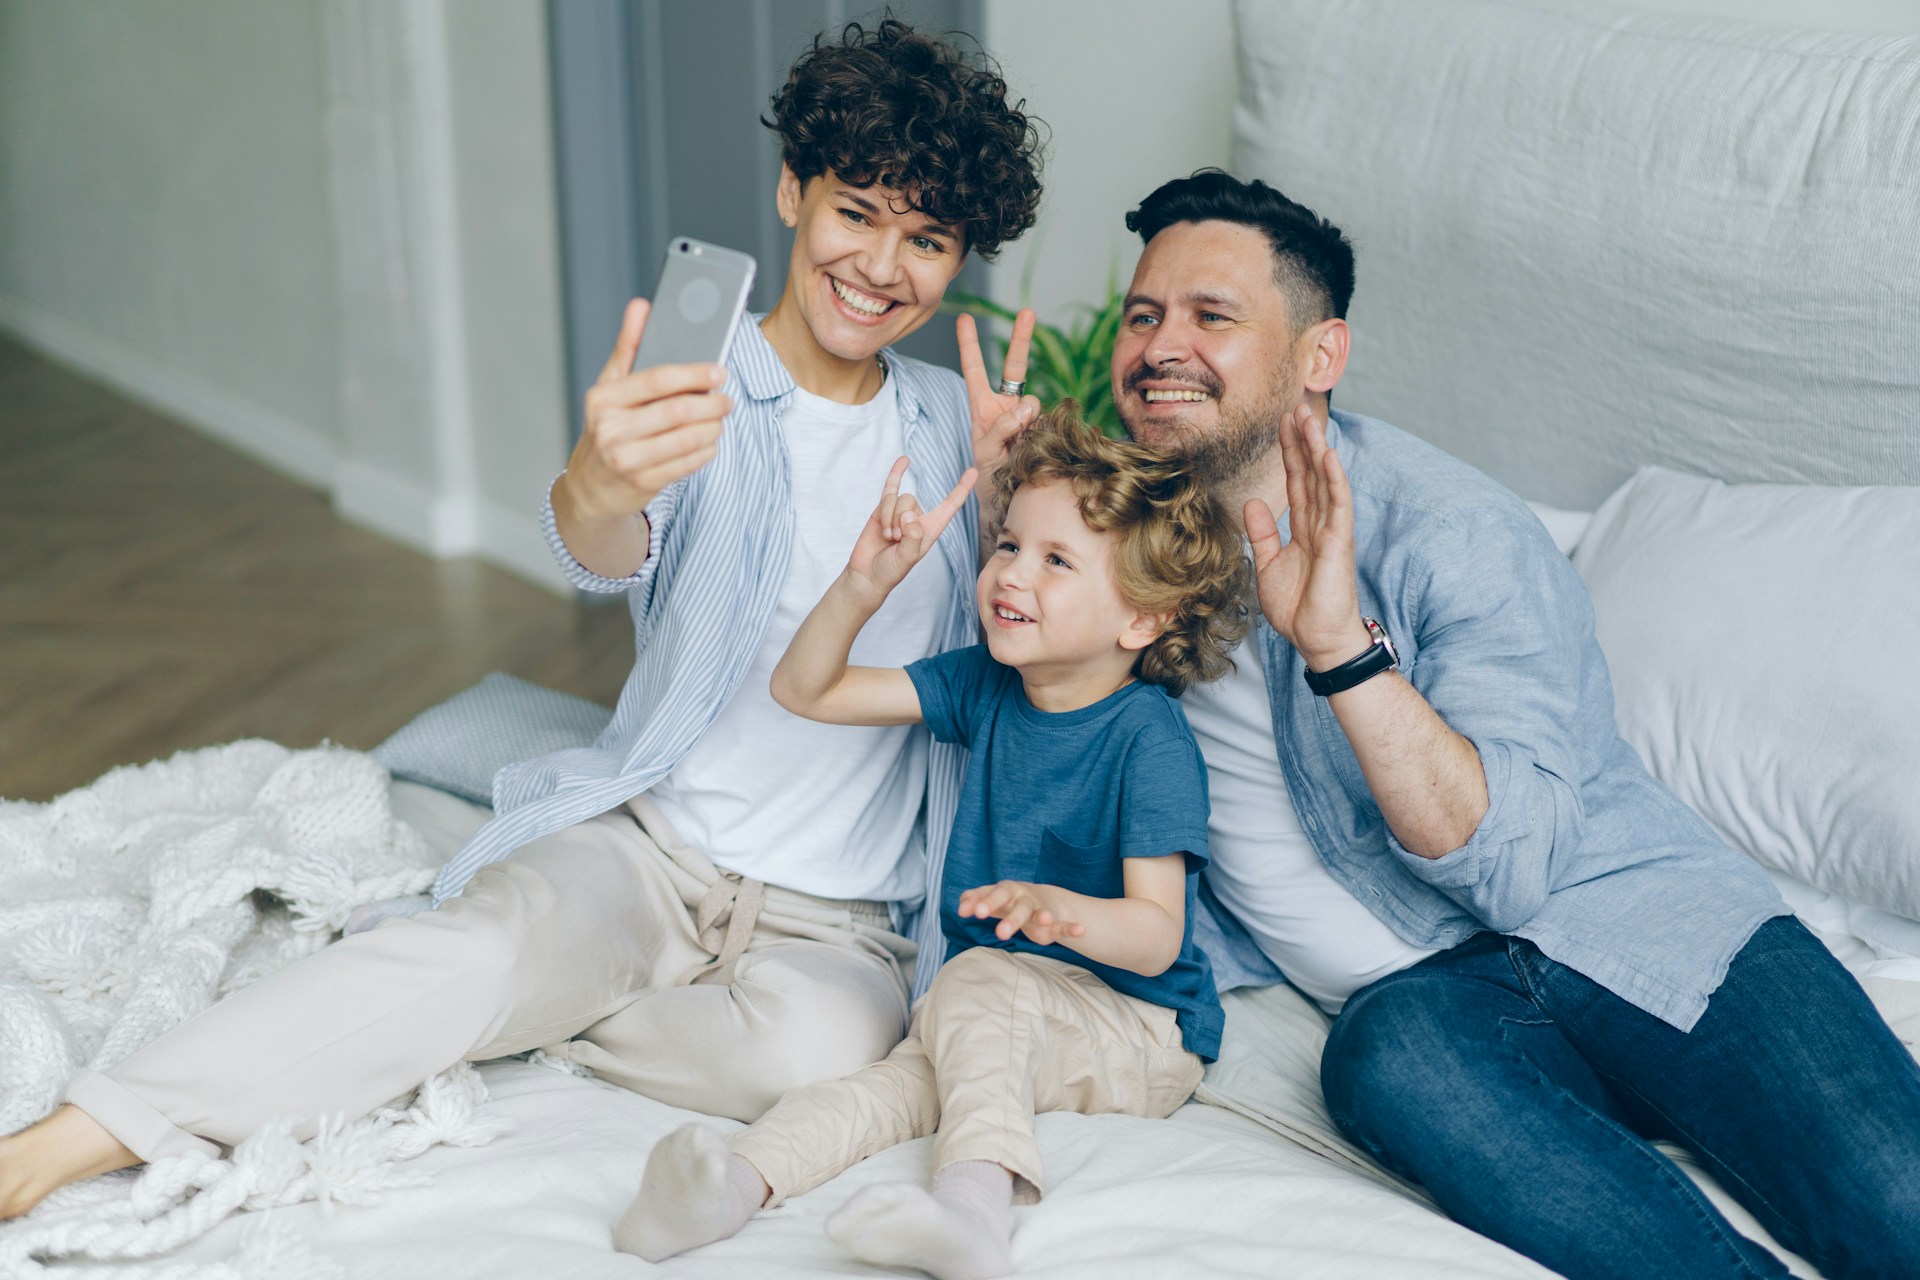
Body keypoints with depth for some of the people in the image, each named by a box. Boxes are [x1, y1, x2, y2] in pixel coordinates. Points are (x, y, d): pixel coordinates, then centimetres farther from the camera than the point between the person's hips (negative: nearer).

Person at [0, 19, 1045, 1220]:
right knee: (480, 945, -33)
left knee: (812, 1049, -33)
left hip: (837, 915, 2)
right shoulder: (696, 399, -4)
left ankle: (535, 1008, -9)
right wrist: (594, 492, -53)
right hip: (646, 841, -2)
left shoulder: (951, 420, 8)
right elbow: (612, 556, -26)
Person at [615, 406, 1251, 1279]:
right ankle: (740, 1183, -51)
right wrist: (864, 585, -12)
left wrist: (1065, 911, -44)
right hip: (1000, 1019, 6)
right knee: (896, 1084, -25)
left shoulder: (1150, 739, -15)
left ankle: (973, 1199, -56)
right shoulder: (985, 686, 5)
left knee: (981, 979, -35)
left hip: (1137, 1031, -6)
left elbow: (1156, 935, -22)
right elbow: (804, 690, 5)